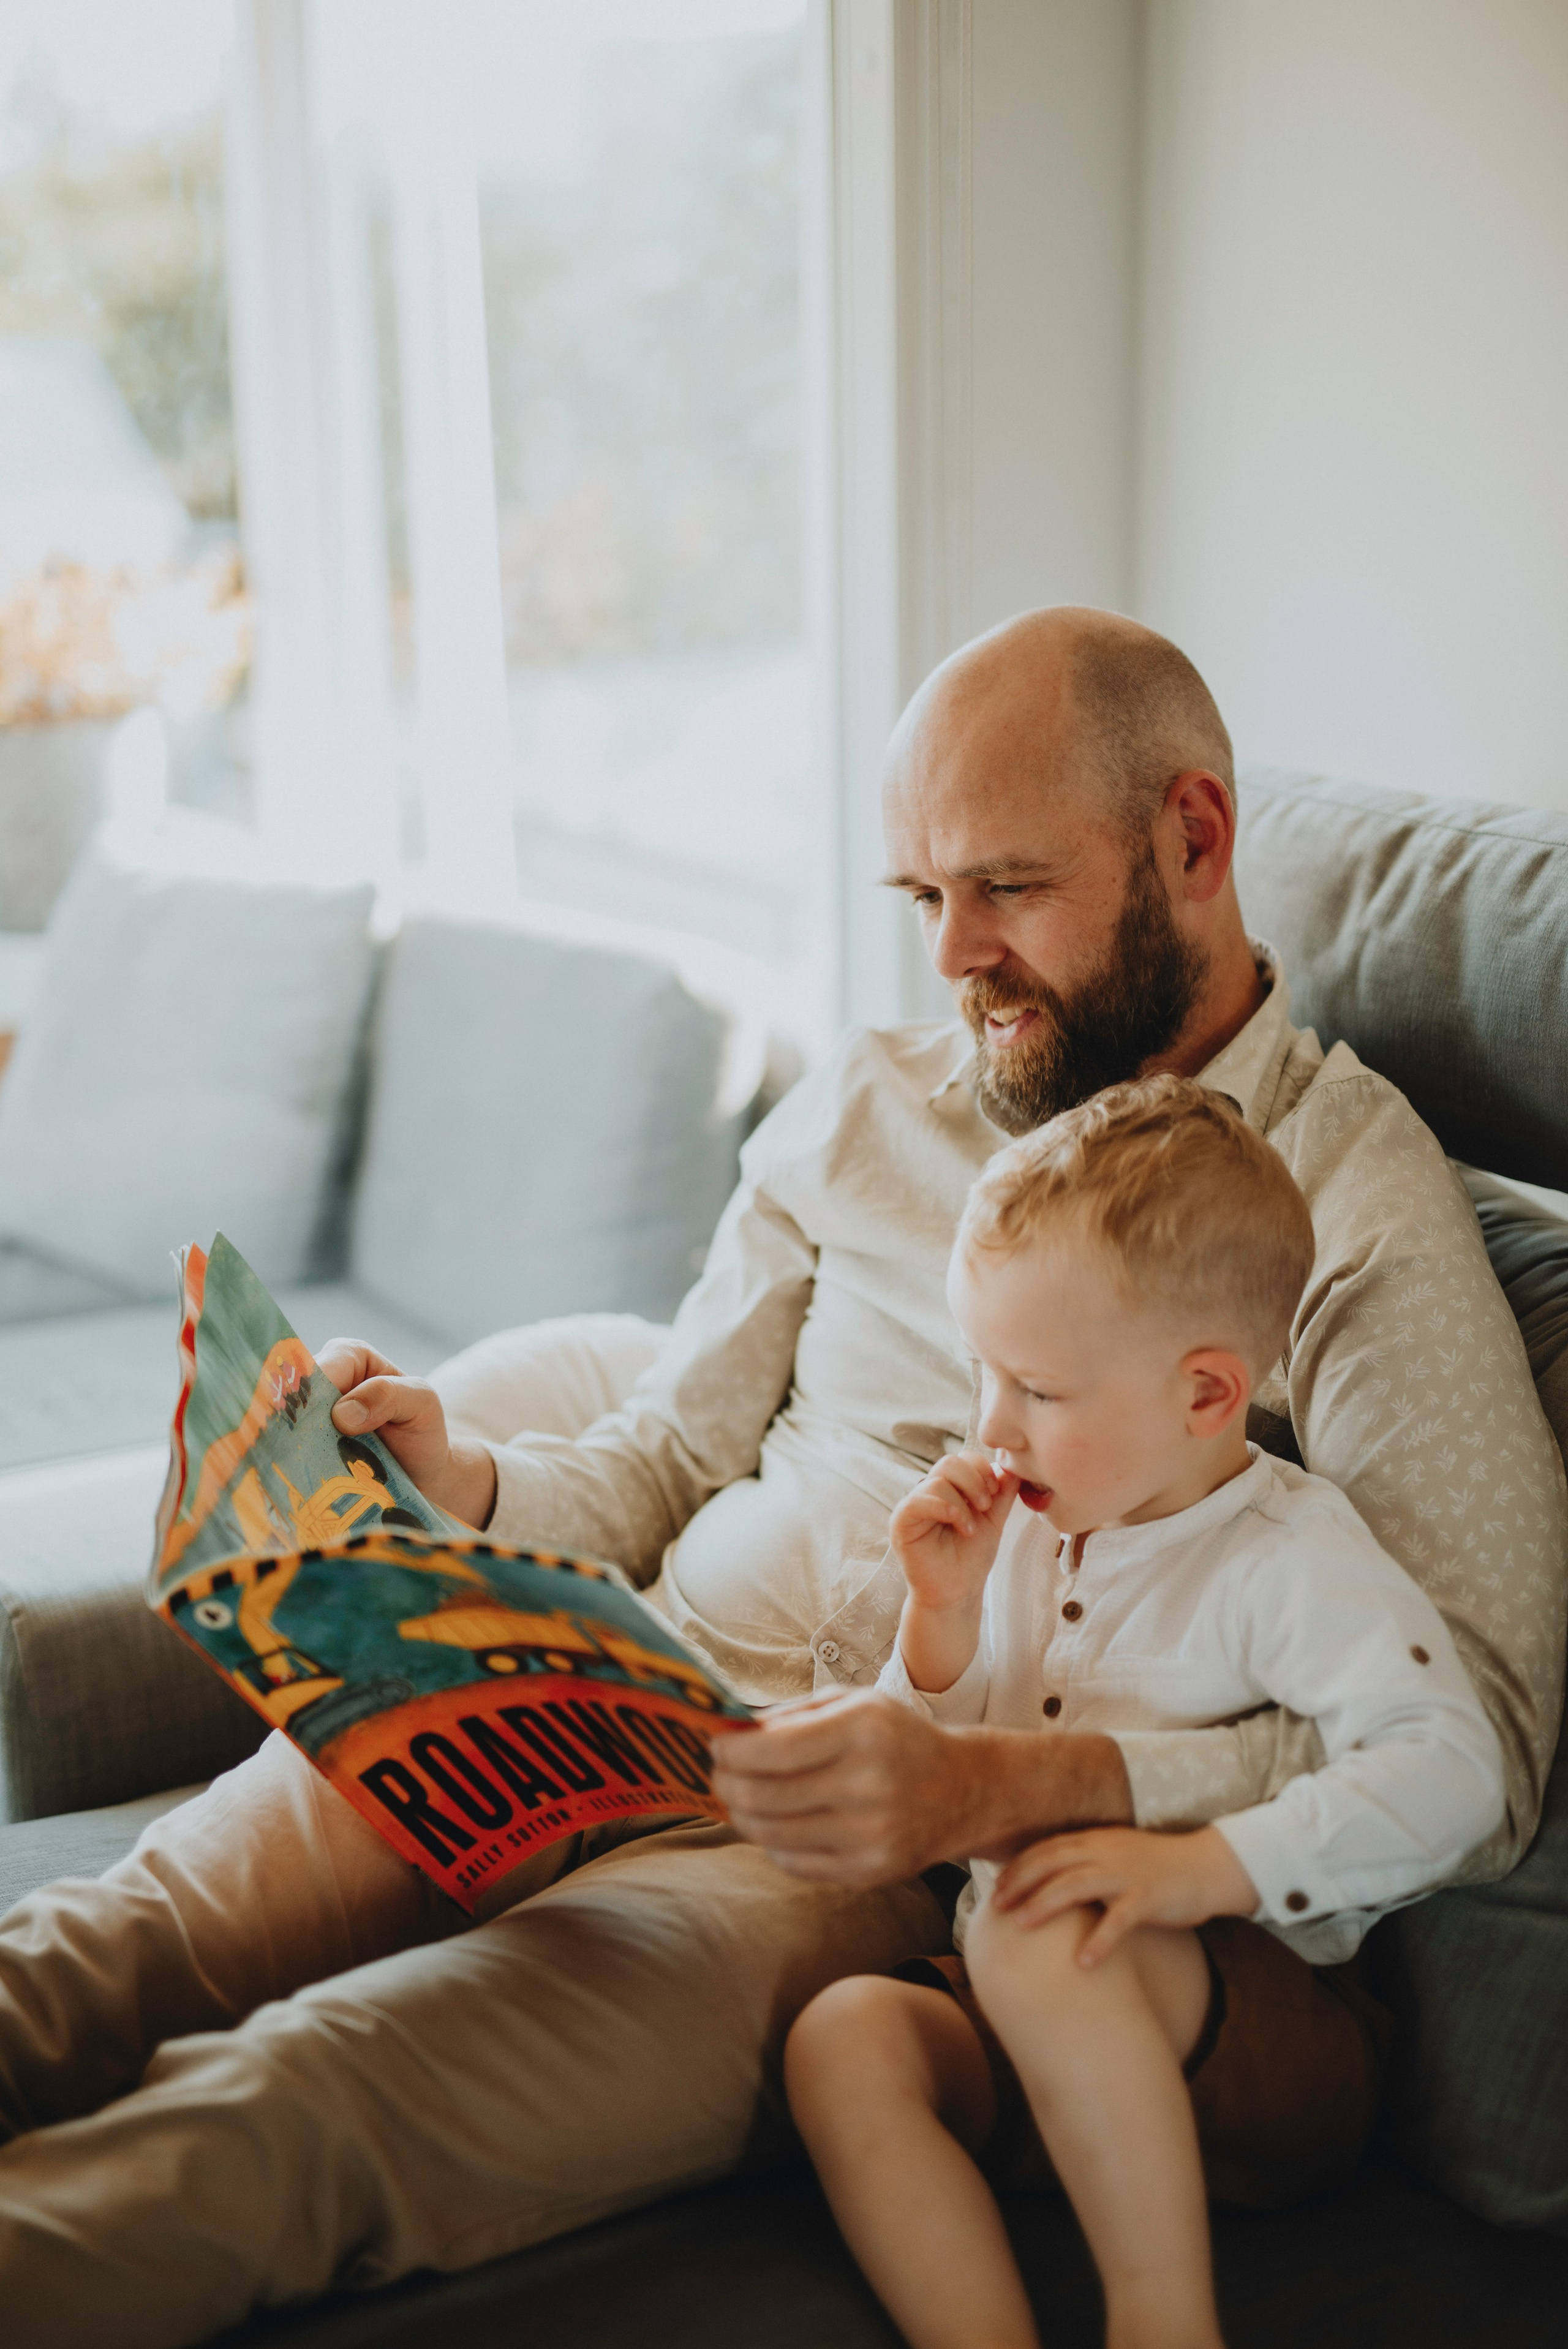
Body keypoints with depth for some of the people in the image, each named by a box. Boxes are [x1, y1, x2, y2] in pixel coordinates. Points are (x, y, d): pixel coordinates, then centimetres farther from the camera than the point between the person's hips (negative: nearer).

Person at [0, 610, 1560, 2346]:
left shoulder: (1359, 1204, -3)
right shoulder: (858, 1109, 16)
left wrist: (1000, 1786, -26)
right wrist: (461, 1482, -4)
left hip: (910, 1870, -5)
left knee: (297, 2114, -30)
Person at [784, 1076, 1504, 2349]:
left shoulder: (1290, 1557, -10)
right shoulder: (1027, 1528, 9)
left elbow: (1447, 1766, -23)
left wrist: (1204, 1868, -32)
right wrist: (944, 1610, -3)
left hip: (1264, 2033, -6)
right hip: (1034, 2019, 6)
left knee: (1041, 1937, -35)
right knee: (844, 2032, -23)